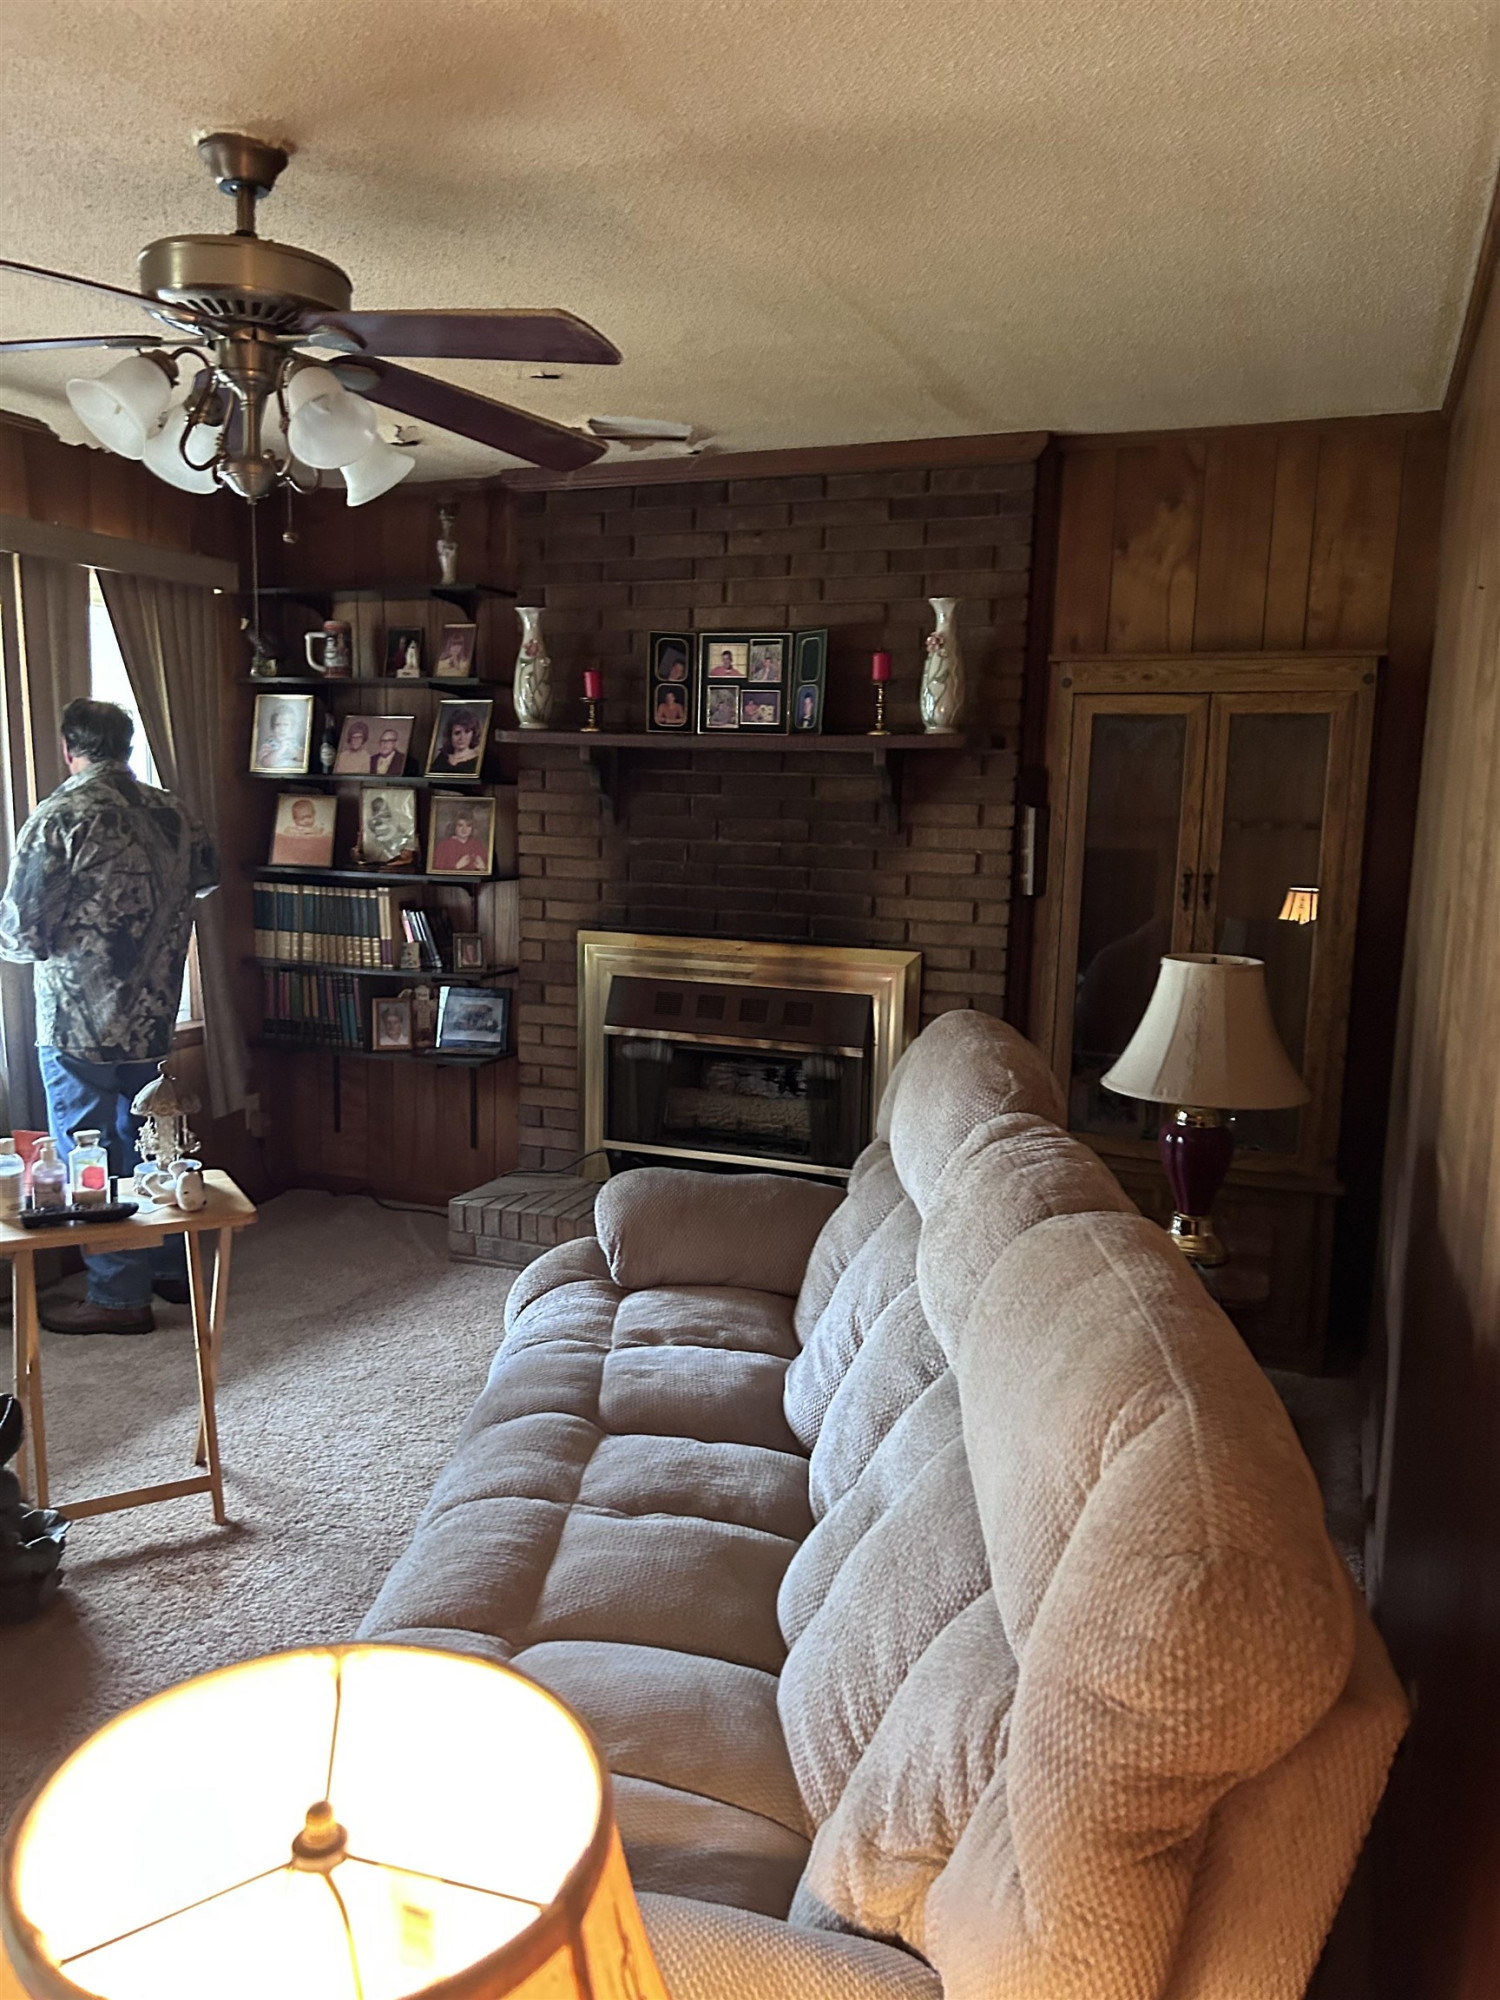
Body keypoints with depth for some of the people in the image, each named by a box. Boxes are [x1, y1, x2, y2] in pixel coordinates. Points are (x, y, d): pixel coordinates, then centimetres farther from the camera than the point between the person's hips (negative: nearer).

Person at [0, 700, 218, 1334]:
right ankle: (170, 1269, 30)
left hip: (78, 1020, -6)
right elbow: (206, 875, 22)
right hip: (153, 1014, 6)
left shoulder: (58, 818, -16)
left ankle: (118, 1297, 12)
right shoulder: (172, 813, 2)